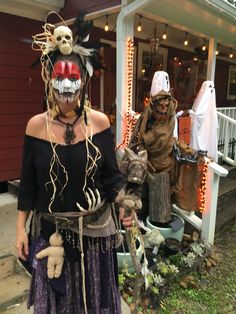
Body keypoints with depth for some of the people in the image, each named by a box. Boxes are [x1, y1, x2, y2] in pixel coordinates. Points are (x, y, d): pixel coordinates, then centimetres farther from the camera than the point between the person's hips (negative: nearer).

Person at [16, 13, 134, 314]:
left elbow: (111, 174, -3)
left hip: (94, 226, 0)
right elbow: (28, 182, -1)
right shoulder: (36, 125, -8)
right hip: (50, 228, 1)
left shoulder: (99, 121, -9)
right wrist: (20, 228, 1)